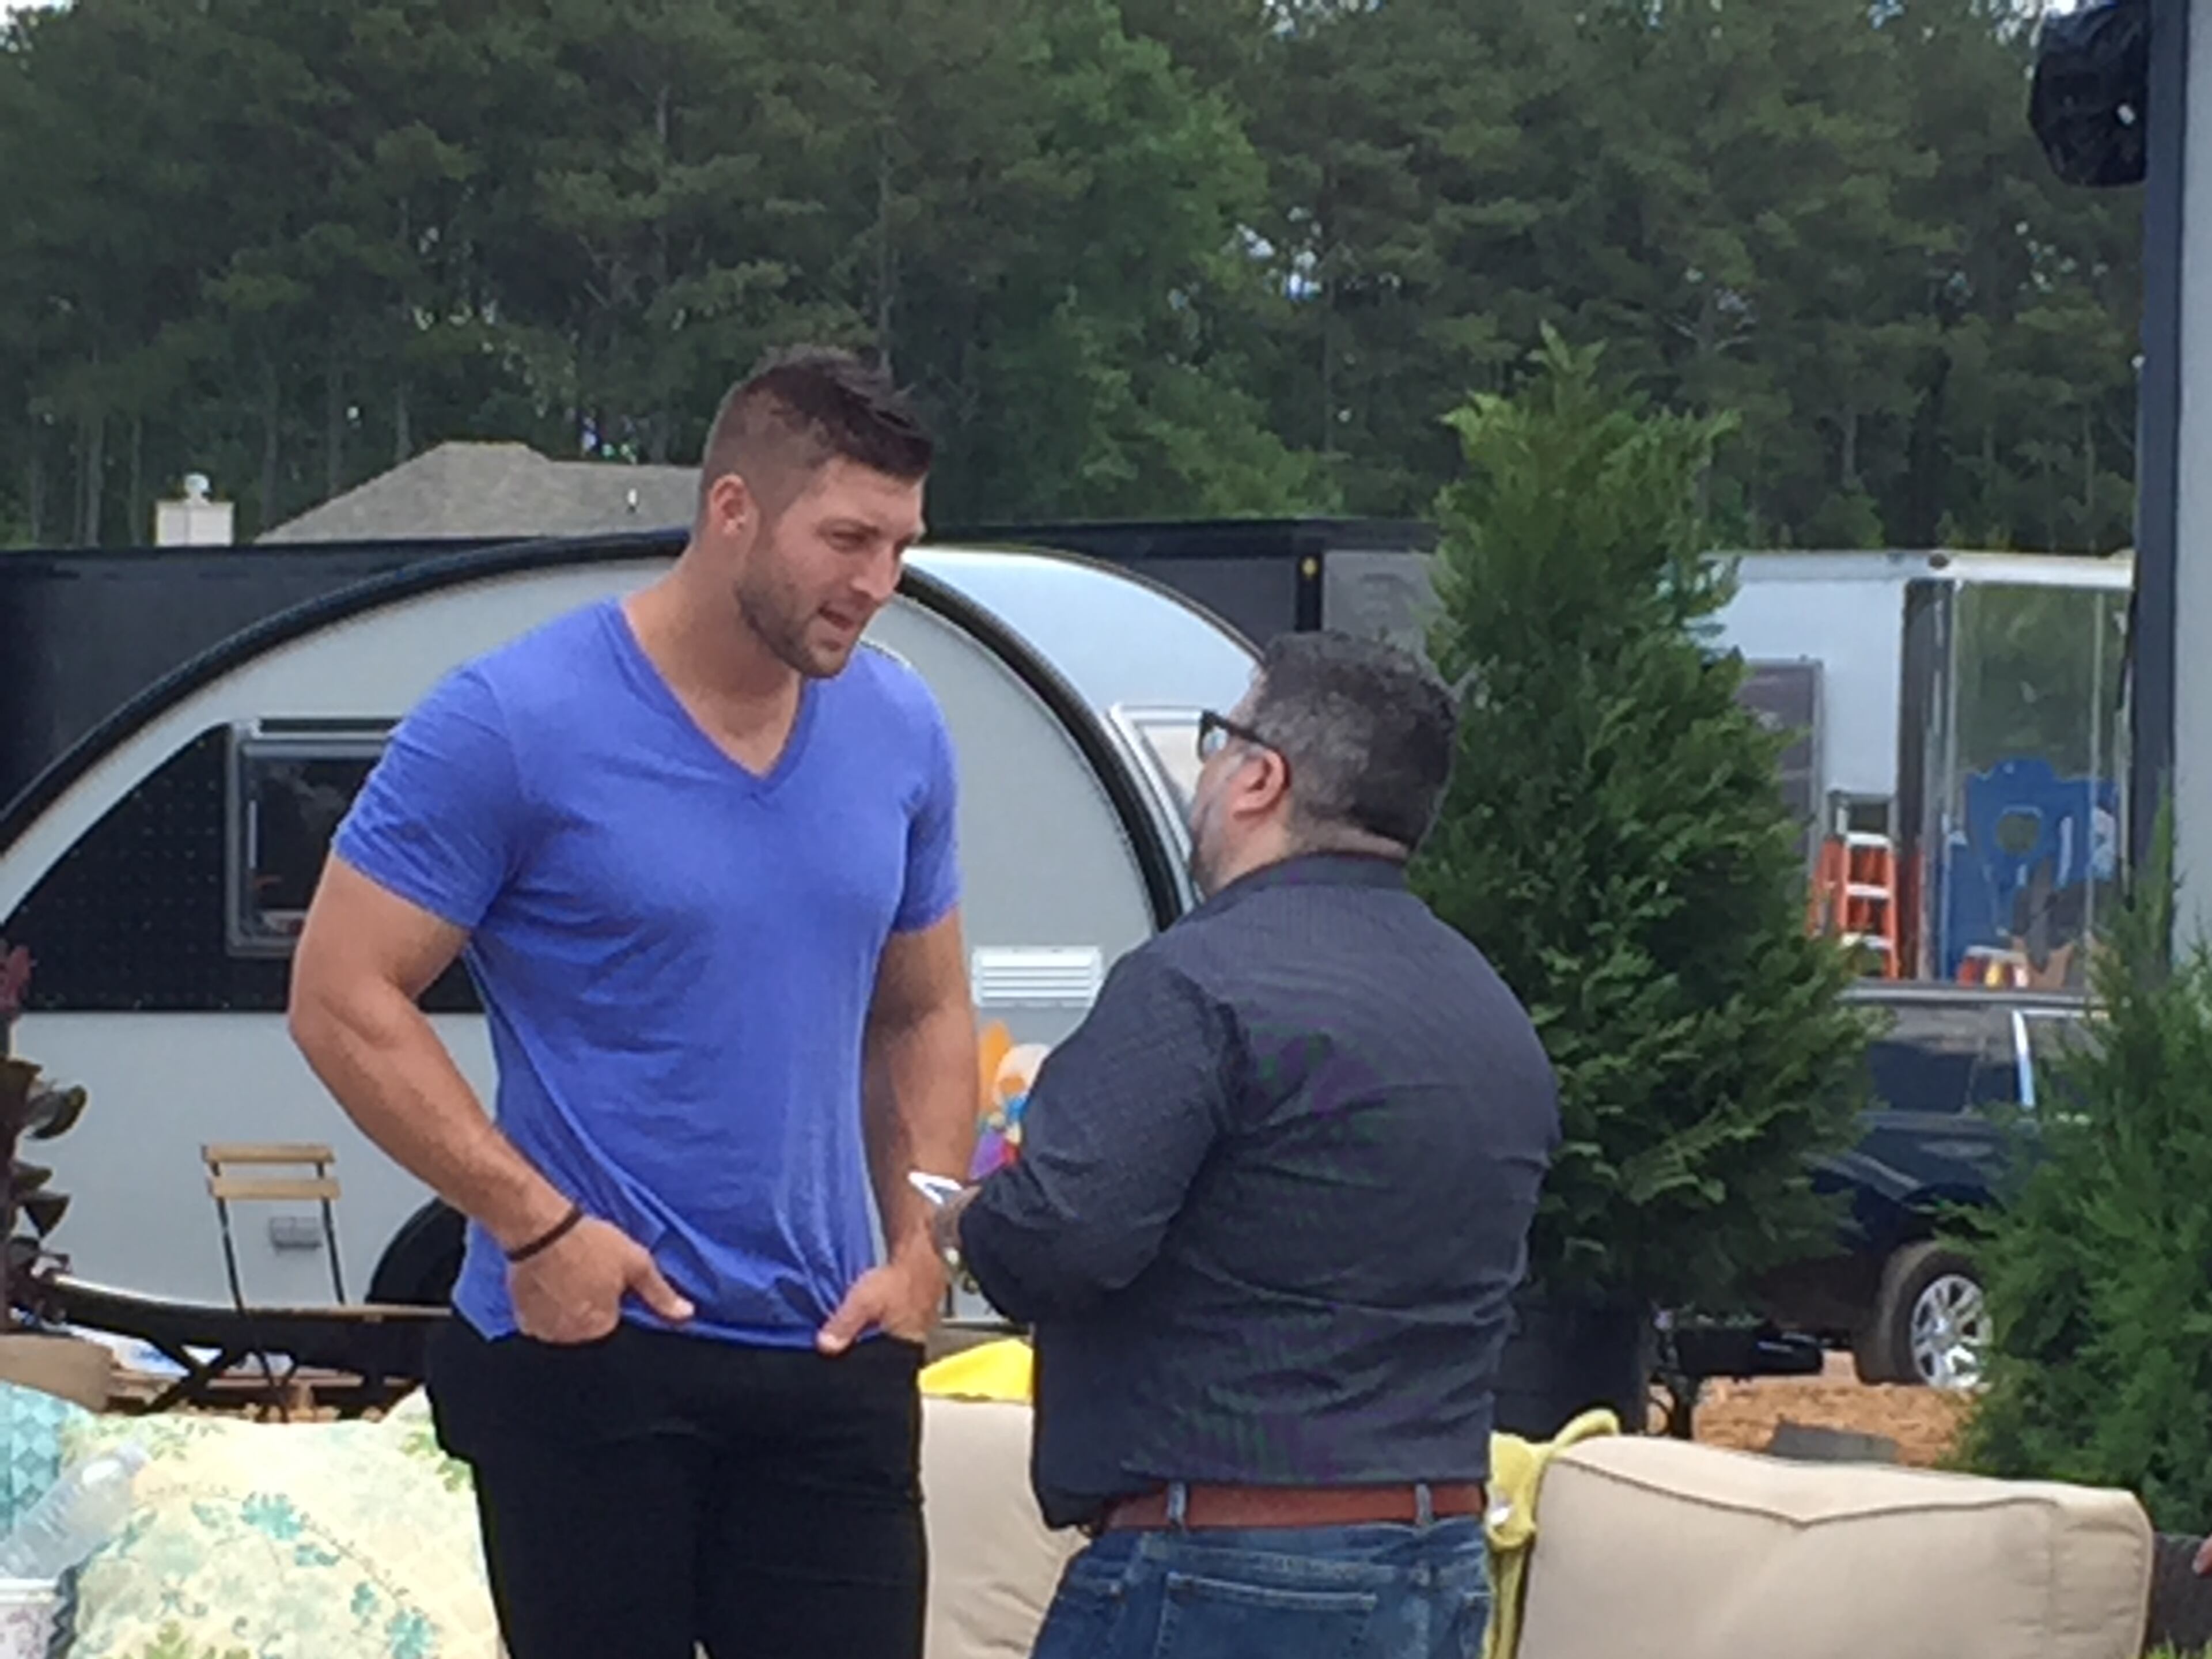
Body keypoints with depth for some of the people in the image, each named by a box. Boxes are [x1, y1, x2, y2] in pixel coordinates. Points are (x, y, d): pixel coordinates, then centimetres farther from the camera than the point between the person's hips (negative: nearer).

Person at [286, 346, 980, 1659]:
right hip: (586, 1351, -4)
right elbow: (344, 1002, -9)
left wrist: (920, 1246, 3)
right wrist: (537, 1224, -15)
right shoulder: (512, 724, -10)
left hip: (831, 1358, 4)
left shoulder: (900, 733, 6)